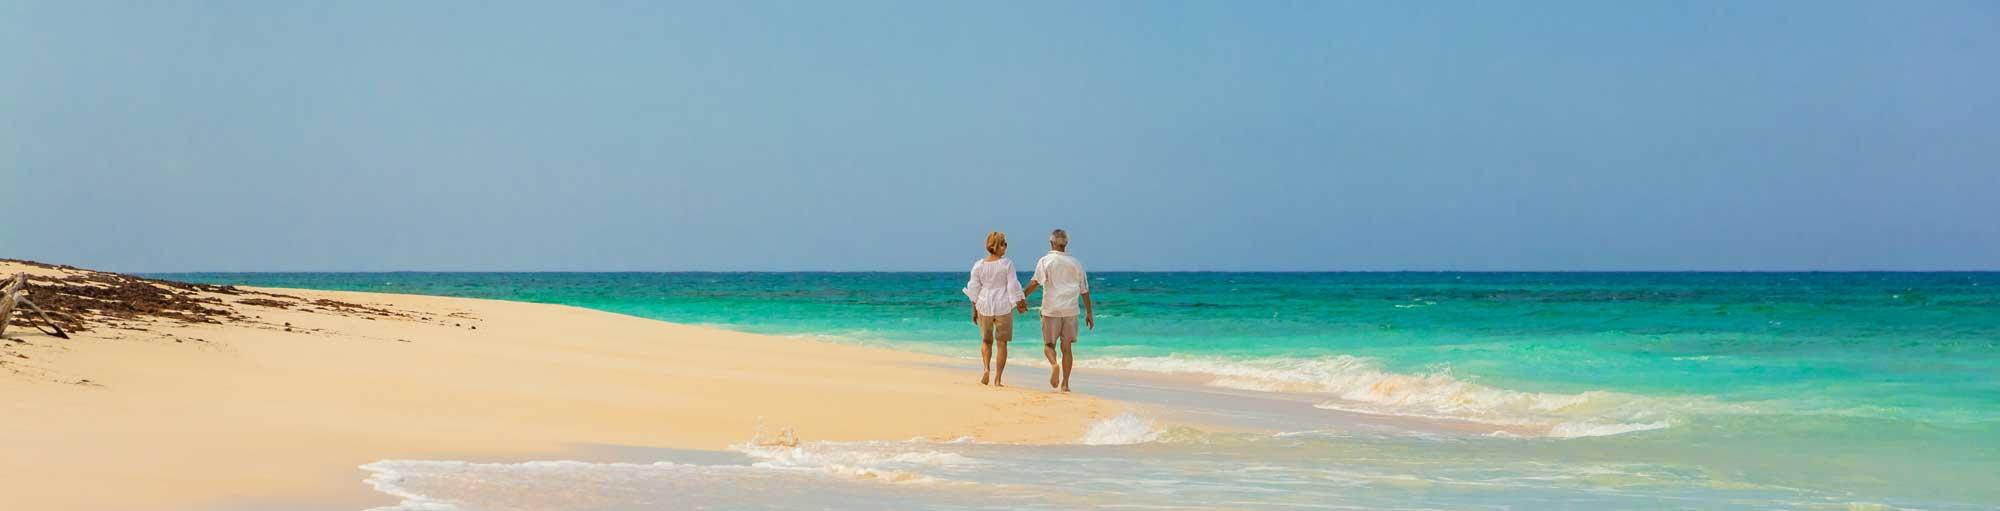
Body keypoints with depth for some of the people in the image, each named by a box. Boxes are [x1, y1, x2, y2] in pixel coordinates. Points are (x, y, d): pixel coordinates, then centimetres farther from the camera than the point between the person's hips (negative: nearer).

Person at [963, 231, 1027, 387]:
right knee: (1002, 343, 7)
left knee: (986, 340, 20)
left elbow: (974, 290, 3)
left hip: (984, 307, 2)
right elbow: (1013, 286, -8)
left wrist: (974, 310, 11)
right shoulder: (1007, 264, -9)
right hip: (1003, 307, -2)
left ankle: (986, 368, -4)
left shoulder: (978, 265, -1)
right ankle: (997, 379, 4)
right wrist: (1019, 303, 3)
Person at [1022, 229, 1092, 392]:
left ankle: (1054, 365, -22)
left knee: (1049, 345, 9)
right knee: (1066, 347, 8)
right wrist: (1089, 313, 16)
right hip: (1070, 311, 2)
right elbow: (1084, 290, 10)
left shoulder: (1045, 261, -2)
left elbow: (1035, 282, -16)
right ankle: (1065, 383, 5)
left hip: (1051, 310, -2)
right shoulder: (1075, 263, 8)